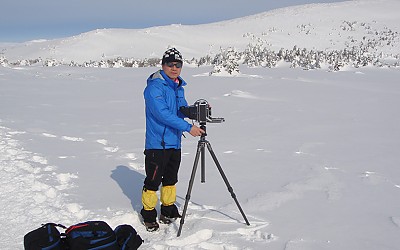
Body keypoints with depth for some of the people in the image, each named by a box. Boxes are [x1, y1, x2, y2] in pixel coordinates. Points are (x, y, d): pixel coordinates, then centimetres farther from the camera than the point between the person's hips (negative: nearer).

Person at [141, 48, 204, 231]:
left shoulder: (178, 86, 11)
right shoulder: (155, 86, -15)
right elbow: (163, 114, -24)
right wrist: (188, 127, -26)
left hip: (174, 142, 8)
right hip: (157, 143, -8)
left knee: (171, 179, 17)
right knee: (153, 181, 0)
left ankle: (168, 213, 30)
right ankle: (148, 216, 14)